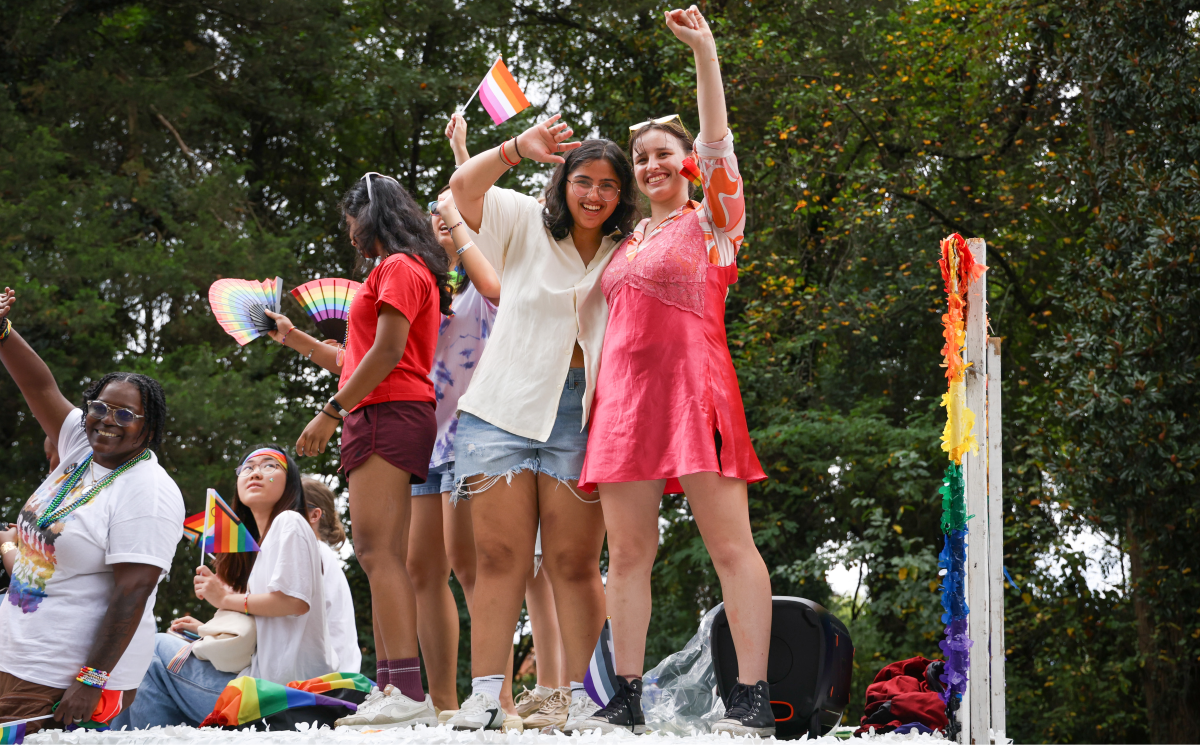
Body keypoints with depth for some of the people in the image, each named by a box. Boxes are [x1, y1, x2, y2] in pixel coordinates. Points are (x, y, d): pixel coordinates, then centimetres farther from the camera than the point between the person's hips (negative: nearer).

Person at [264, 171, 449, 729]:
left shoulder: (399, 267, -4)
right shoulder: (402, 271, 27)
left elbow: (387, 353, -15)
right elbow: (359, 364, 29)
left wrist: (332, 411, -16)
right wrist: (294, 339, 34)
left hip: (389, 414, -10)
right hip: (385, 419, 10)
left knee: (376, 550, -18)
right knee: (383, 557, 4)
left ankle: (407, 693, -27)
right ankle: (389, 689, 0)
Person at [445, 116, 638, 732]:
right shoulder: (527, 225, 8)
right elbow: (462, 188, -5)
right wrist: (517, 149, -19)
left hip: (581, 415, 1)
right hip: (505, 405, 0)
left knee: (574, 562, -1)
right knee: (499, 556, -4)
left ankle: (584, 696, 2)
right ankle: (485, 694, -3)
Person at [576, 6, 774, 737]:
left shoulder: (712, 219, 7)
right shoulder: (626, 240, 22)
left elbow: (717, 142, -6)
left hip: (694, 389, -6)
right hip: (624, 395, 6)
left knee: (730, 544, -9)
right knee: (628, 551, 2)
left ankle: (754, 700, -12)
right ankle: (627, 702, 5)